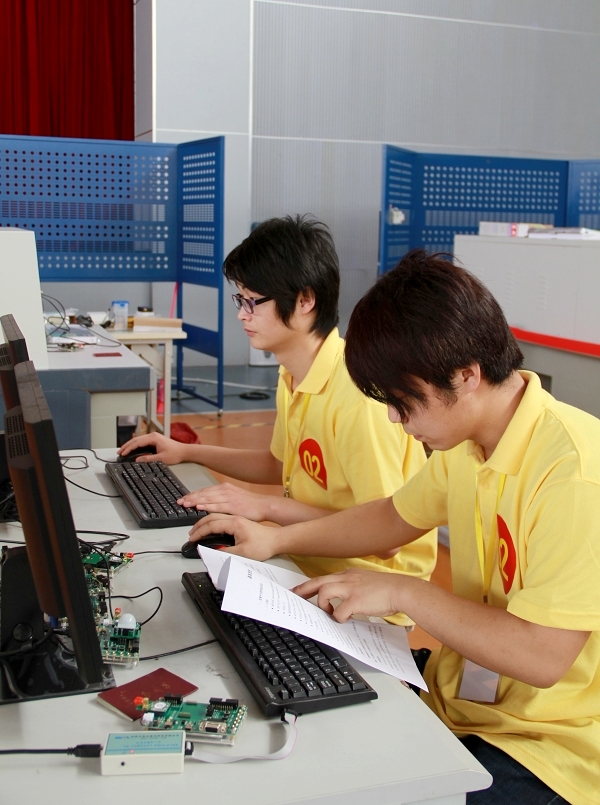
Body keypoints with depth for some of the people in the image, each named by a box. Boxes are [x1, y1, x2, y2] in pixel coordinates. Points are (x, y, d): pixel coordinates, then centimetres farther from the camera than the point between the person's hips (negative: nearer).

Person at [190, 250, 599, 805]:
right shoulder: (466, 443, -1)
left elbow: (542, 657, -29)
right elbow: (397, 516, 17)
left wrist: (403, 593, -21)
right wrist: (277, 541, 9)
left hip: (544, 748, -7)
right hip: (456, 692, 7)